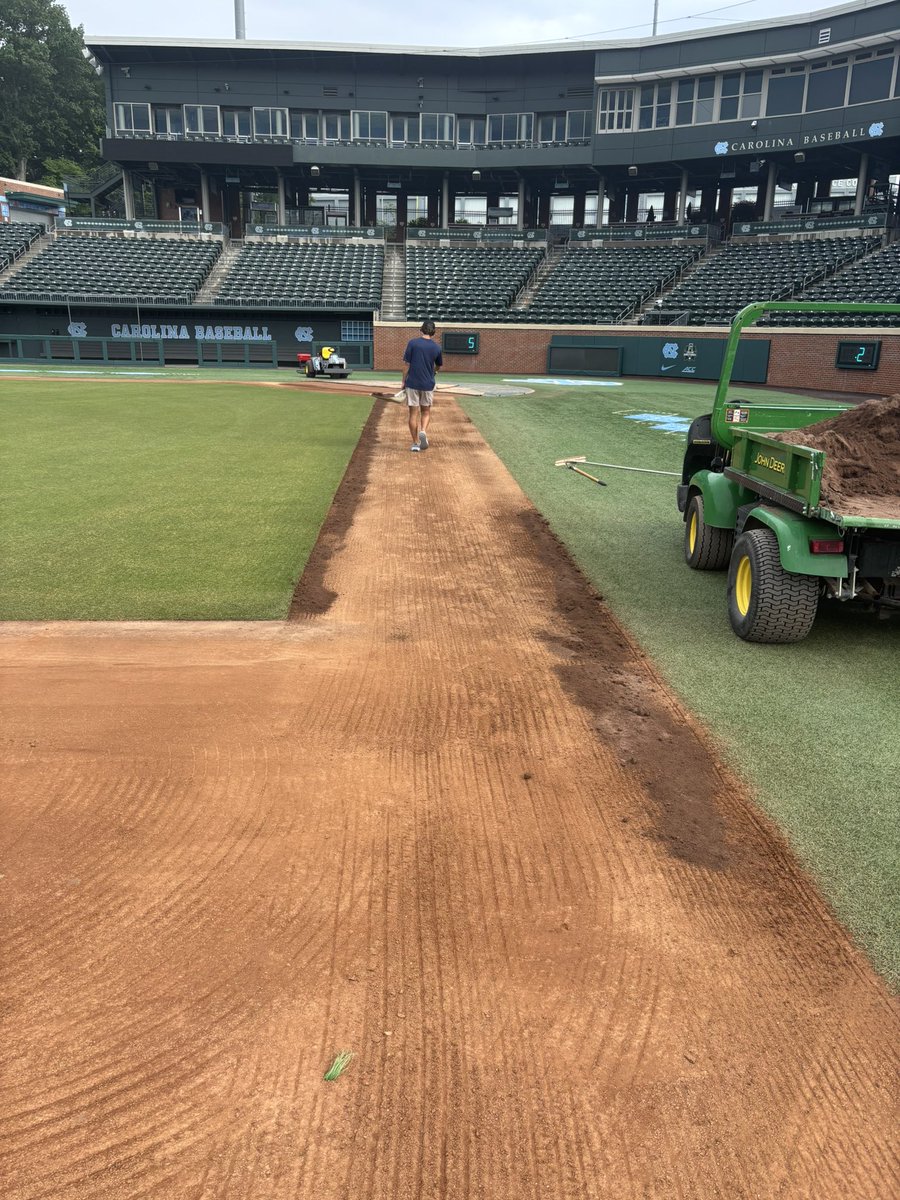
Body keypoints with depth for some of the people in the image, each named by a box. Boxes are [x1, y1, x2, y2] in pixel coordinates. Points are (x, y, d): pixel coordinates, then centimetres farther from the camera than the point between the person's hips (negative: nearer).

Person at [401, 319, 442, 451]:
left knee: (413, 412, 6)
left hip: (412, 383, -1)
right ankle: (423, 431, -9)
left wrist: (403, 381, 3)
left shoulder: (412, 343, -6)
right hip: (428, 384, 1)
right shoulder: (436, 347, 1)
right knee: (426, 411, 17)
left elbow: (406, 364, -6)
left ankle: (415, 443, 7)